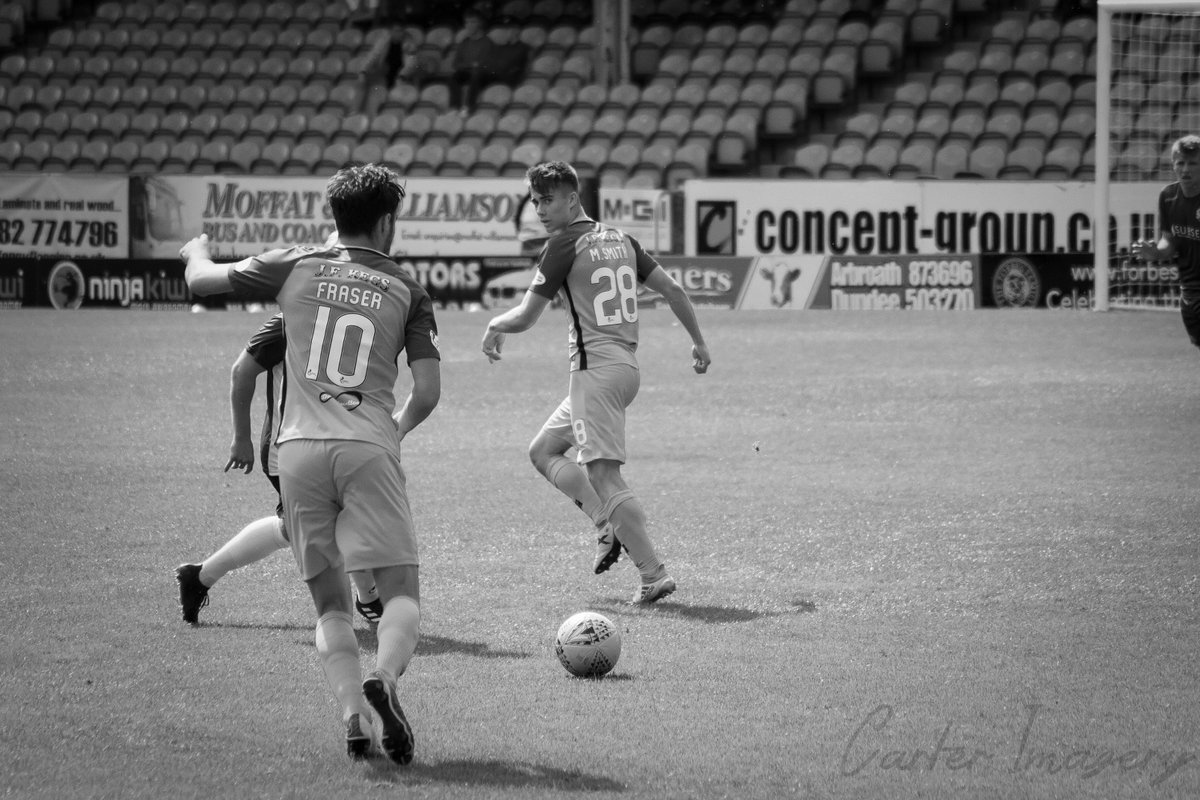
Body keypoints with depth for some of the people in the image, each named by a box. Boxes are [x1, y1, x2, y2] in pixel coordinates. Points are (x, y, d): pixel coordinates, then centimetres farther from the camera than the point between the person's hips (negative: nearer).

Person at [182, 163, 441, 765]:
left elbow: (200, 280, 20)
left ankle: (353, 713, -11)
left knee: (330, 606, 10)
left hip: (299, 446, 2)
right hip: (369, 447, -2)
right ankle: (382, 678, -32)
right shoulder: (407, 292, 12)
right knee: (402, 594, -1)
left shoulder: (296, 267, 12)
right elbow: (427, 392, 6)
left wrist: (198, 251, 44)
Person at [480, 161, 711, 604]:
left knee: (604, 475, -11)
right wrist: (698, 342, 25)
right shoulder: (619, 239, 14)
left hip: (596, 369, -9)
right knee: (543, 451, 18)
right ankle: (609, 528, 7)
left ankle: (654, 574, -16)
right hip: (626, 365, 9)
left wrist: (494, 326, 16)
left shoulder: (564, 245, -8)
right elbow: (672, 289, 15)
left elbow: (525, 316, -5)